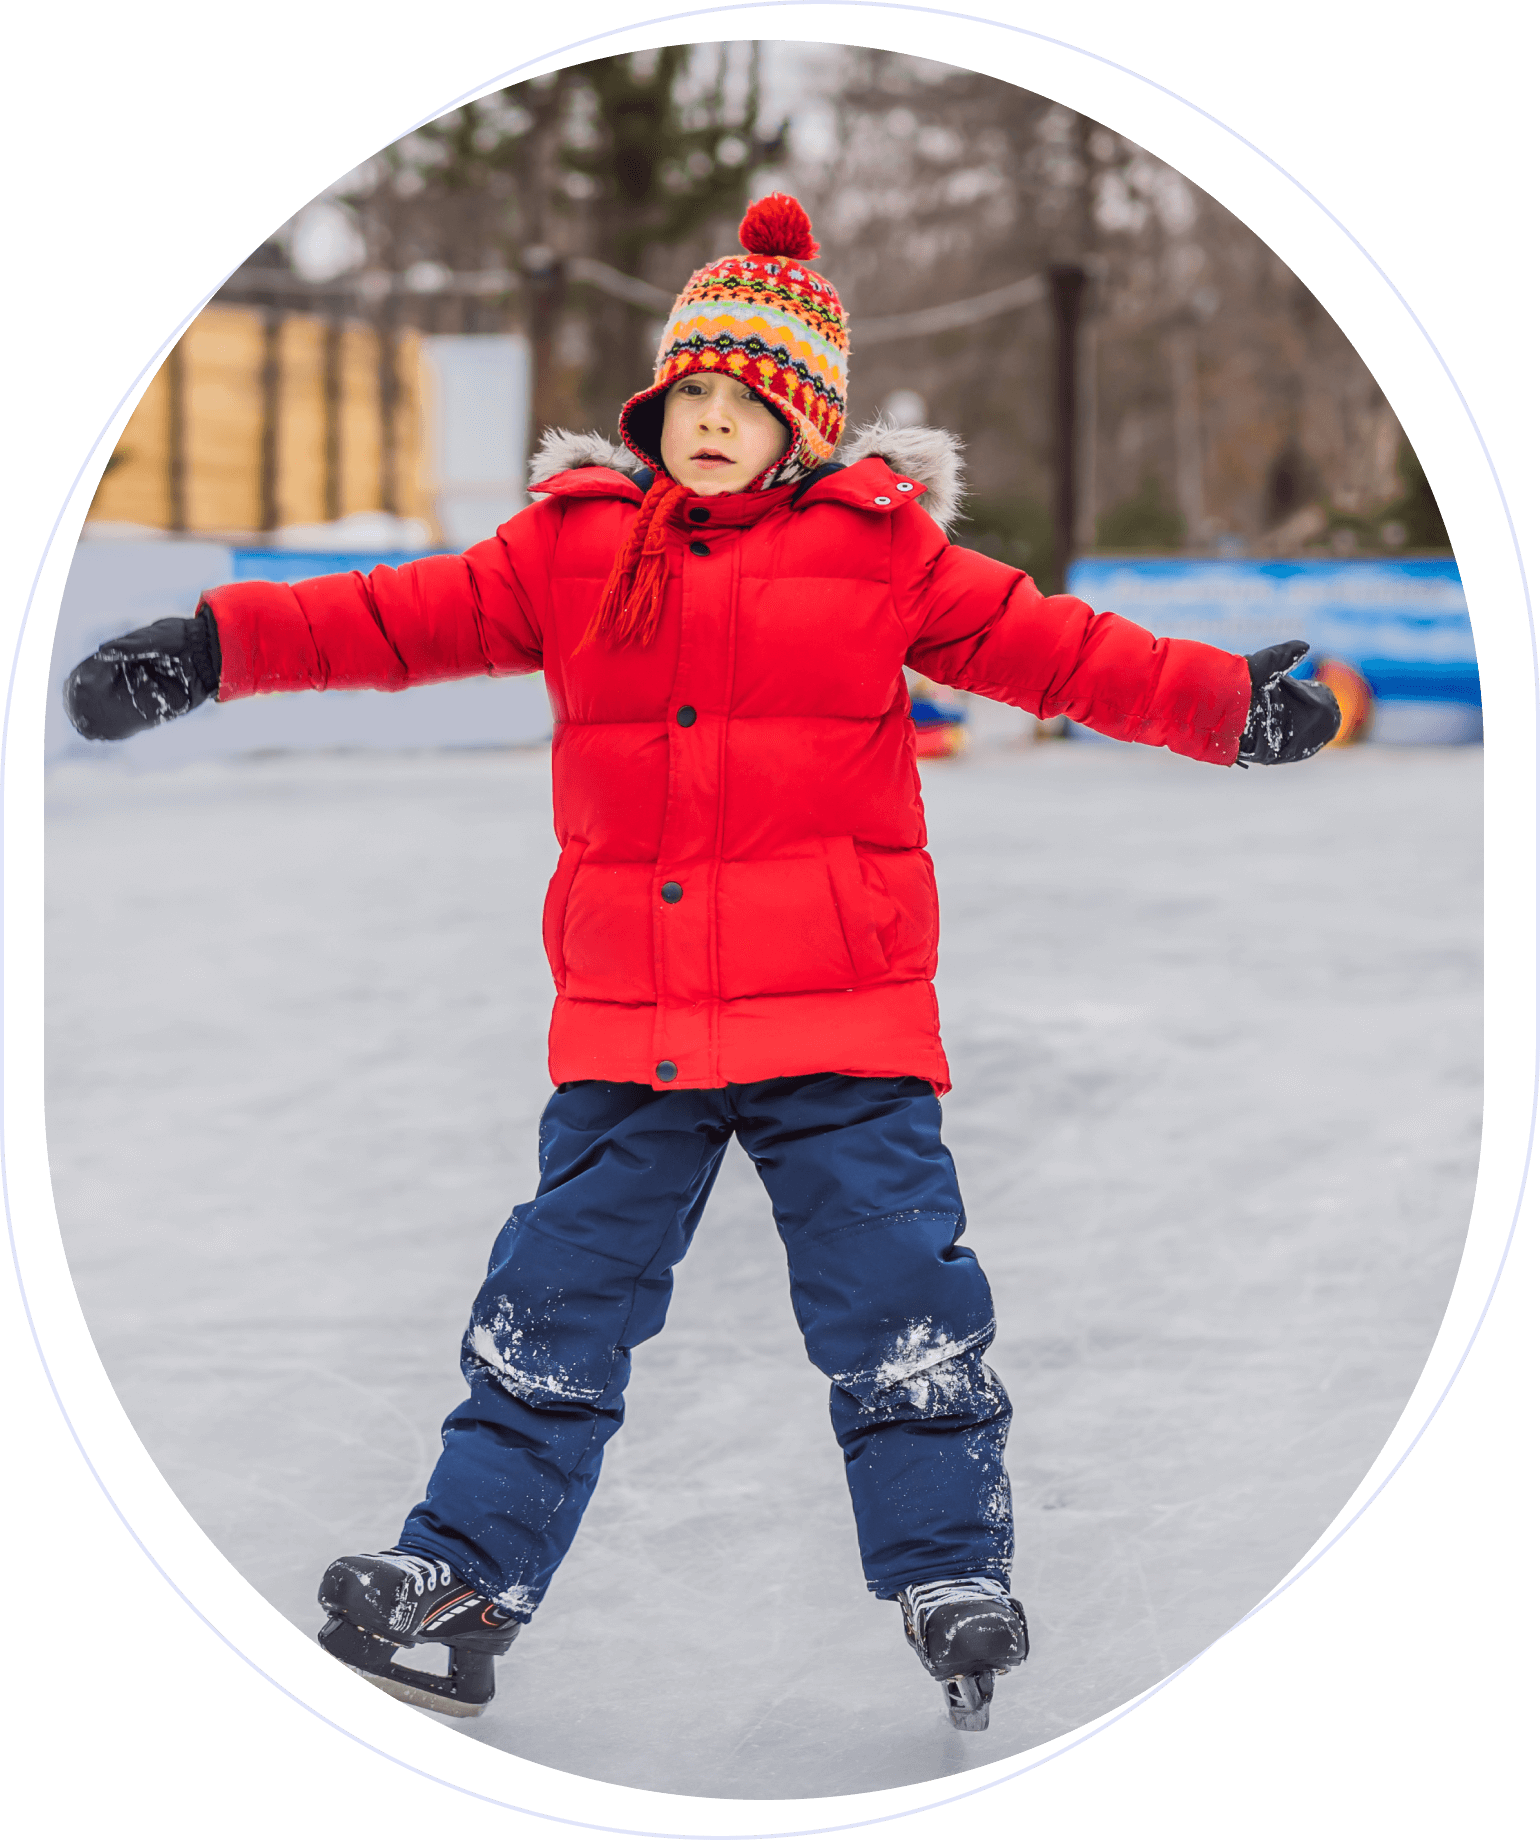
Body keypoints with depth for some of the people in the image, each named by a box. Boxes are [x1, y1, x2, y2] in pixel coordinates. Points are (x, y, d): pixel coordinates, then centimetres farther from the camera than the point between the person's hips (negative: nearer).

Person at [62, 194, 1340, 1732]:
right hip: (630, 1026, 2)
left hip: (840, 1023, -2)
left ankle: (952, 1577, 11)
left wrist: (1220, 701, -10)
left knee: (896, 1305, -1)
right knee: (555, 1307, 6)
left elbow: (1052, 647, 2)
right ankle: (467, 1574, 13)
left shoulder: (883, 551, 4)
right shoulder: (575, 546, 8)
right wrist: (214, 646, -6)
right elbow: (401, 618, 4)